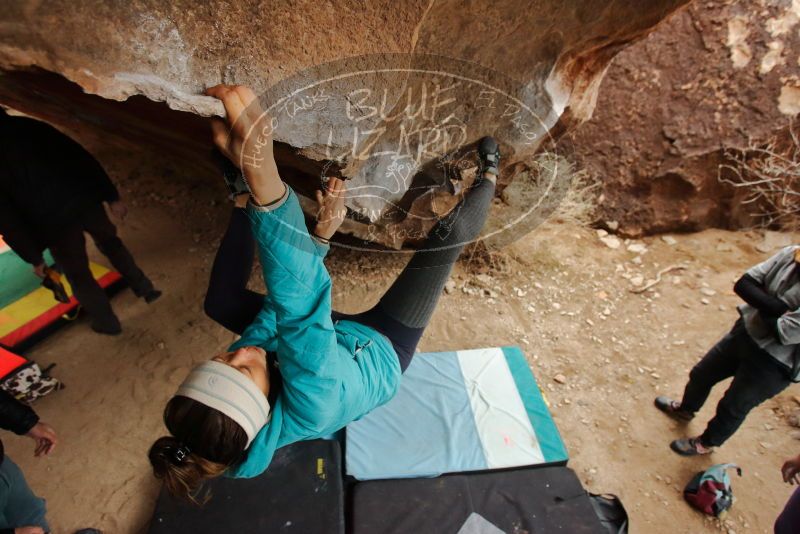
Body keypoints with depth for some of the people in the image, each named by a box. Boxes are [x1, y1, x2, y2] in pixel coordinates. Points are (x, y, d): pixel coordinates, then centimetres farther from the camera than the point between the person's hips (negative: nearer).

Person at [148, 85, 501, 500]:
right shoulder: (310, 407, -46)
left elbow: (274, 315, -21)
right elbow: (296, 307, -57)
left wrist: (320, 234, -25)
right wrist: (263, 174, -67)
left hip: (337, 334, 5)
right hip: (382, 348, -4)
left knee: (222, 302, 3)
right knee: (449, 233, -11)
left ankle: (244, 199, 22)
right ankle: (487, 176, 21)